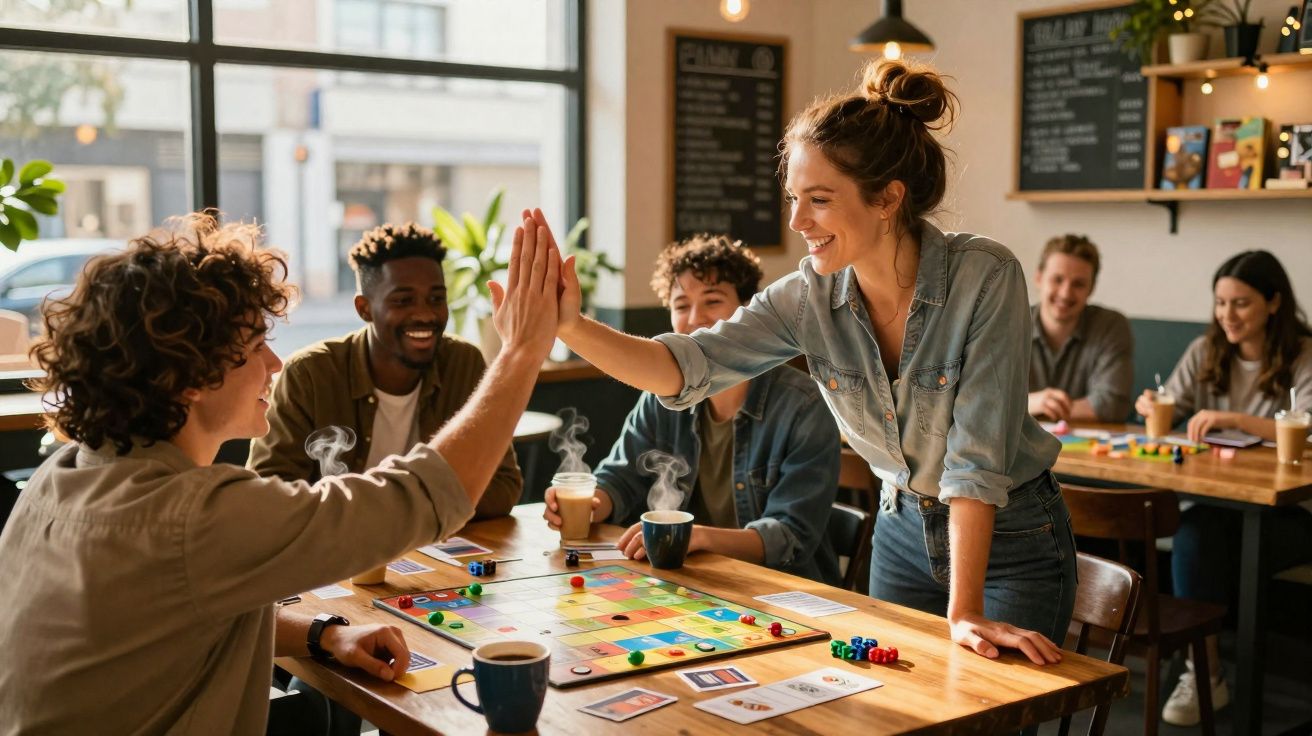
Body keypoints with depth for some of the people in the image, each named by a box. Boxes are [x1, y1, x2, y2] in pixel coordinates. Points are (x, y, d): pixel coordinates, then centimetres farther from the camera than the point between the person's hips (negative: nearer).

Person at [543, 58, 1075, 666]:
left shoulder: (984, 277, -26)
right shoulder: (809, 297, -13)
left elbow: (978, 456, -28)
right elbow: (686, 368, -20)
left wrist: (964, 613, -29)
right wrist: (571, 326, -36)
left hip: (1013, 538, -4)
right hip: (904, 531, 4)